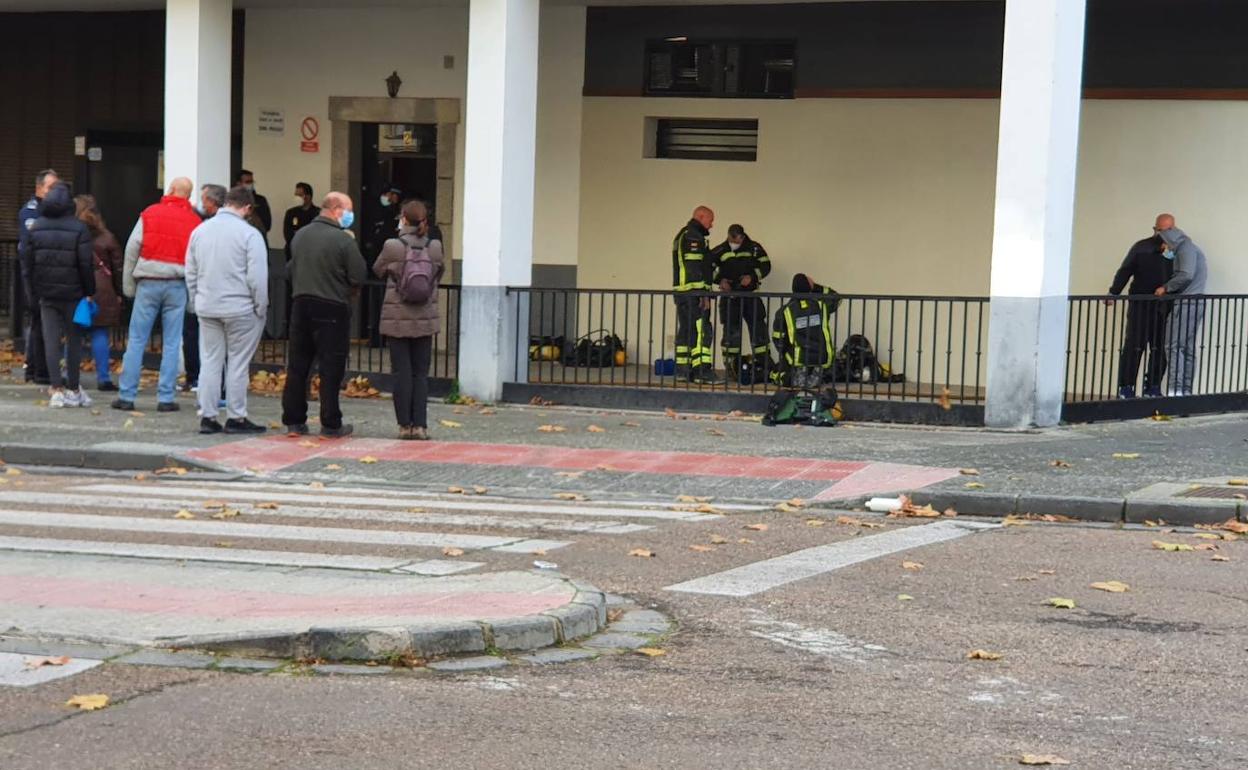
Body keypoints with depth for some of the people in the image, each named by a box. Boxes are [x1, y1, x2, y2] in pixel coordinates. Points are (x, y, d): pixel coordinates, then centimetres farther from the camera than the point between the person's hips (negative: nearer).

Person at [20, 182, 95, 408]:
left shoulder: (35, 228, 3)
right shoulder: (78, 228, -10)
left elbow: (27, 261, 6)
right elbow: (86, 264, -10)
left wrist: (33, 291, 14)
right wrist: (89, 291, 1)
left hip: (46, 294, 3)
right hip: (72, 293, -3)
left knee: (51, 340, 3)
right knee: (74, 339, 8)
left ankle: (56, 389, -5)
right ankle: (74, 390, 11)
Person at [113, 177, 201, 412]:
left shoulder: (150, 214, 1)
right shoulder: (194, 221, 3)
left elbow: (132, 249, 0)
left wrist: (129, 286, 6)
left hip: (148, 283, 0)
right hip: (177, 285, 0)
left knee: (136, 340, 4)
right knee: (171, 344, 5)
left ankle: (126, 396, 3)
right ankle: (166, 398, 3)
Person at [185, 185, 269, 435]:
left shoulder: (200, 231, 7)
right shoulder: (249, 234, -12)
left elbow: (191, 273, 13)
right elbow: (257, 277, -14)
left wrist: (197, 302, 21)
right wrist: (261, 308, -3)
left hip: (207, 309, 5)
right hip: (240, 309, -5)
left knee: (210, 362, 10)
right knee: (238, 363, 2)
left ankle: (207, 416, 9)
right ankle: (236, 417, 5)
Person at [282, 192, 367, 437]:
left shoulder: (300, 235, 6)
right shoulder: (344, 240, -13)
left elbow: (292, 269, 13)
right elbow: (358, 277, -11)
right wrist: (346, 291, 9)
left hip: (301, 304, 6)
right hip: (333, 308, -5)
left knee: (297, 365, 11)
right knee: (331, 368, 1)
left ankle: (293, 421, 13)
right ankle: (330, 424, 3)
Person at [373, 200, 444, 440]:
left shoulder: (392, 247, -11)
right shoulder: (435, 247, -4)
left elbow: (378, 270, 5)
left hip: (398, 319, -2)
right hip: (425, 320, 2)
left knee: (402, 373, 4)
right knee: (421, 373, 7)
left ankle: (405, 425, 5)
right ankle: (420, 425, 3)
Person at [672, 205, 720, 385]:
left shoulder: (681, 235, 21)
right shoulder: (694, 237, -11)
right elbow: (696, 267, -19)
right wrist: (704, 294, -20)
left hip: (680, 290, 10)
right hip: (694, 291, -10)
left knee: (685, 330, 13)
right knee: (702, 331, -12)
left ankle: (682, 370, 16)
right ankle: (702, 371, -18)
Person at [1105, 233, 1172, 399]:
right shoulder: (1142, 248, -2)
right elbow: (1125, 271, -5)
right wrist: (1113, 293, -15)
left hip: (1162, 309, 4)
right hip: (1140, 306, -4)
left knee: (1159, 349, 3)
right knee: (1134, 347, -4)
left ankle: (1153, 387, 11)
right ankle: (1126, 387, 1)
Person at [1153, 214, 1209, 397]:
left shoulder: (1185, 247, -9)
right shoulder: (1187, 247, 21)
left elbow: (1186, 275, -21)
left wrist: (1166, 288, -11)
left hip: (1187, 303, -10)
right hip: (1195, 303, 10)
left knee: (1174, 346, -10)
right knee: (1188, 348, 9)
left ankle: (1176, 389, -15)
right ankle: (1186, 390, 9)